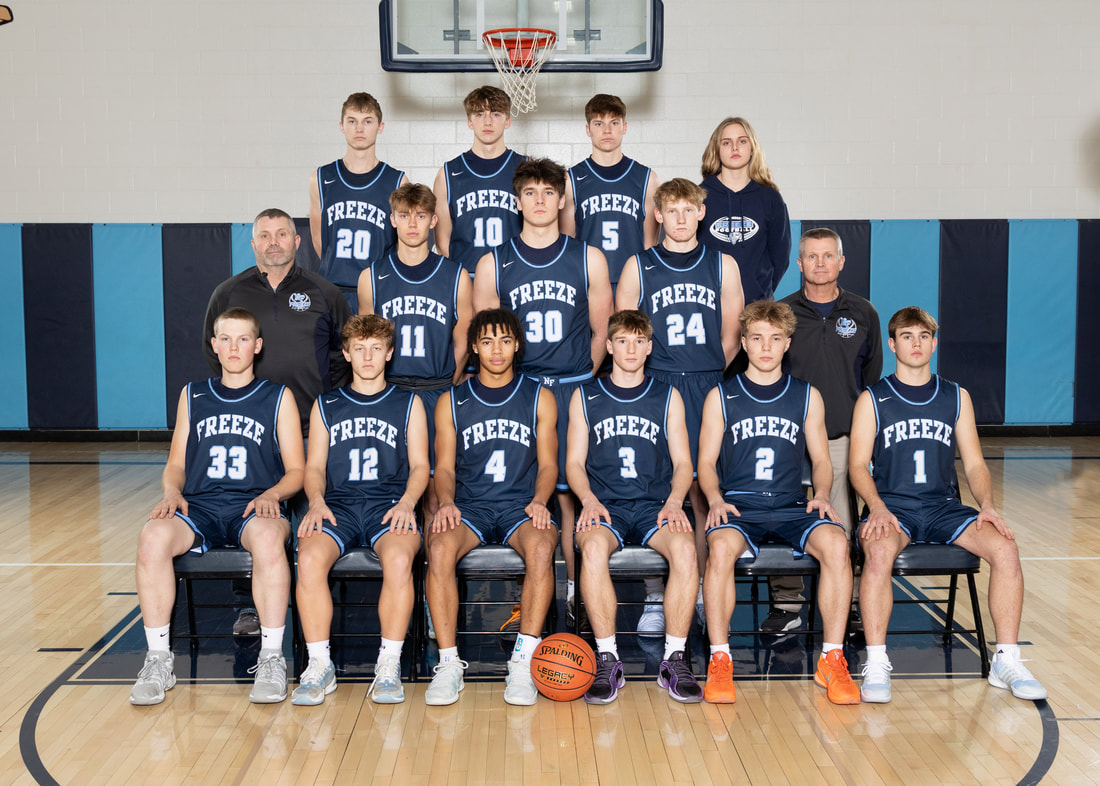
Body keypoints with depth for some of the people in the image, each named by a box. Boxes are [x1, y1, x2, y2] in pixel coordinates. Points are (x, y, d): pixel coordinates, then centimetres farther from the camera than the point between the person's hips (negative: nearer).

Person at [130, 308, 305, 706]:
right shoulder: (193, 396, 20)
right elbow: (176, 464, 19)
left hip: (254, 507, -2)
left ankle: (271, 658, -28)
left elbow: (296, 470, 8)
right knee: (153, 536, -31)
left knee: (268, 538, -39)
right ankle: (158, 659, -19)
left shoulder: (278, 397, 11)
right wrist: (172, 492, -3)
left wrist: (271, 495, -12)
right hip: (200, 507, 3)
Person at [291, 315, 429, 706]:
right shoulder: (326, 406, 20)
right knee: (309, 559, -31)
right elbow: (314, 466, 15)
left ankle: (390, 666, -22)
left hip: (390, 504, -1)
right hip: (338, 504, 2)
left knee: (399, 559, -35)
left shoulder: (408, 404, 17)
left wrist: (407, 501, -10)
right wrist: (317, 501, -6)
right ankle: (320, 666, -18)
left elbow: (420, 465, 10)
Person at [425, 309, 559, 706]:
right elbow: (445, 466, 9)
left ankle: (524, 662, -28)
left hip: (520, 505, 0)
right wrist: (446, 502, -12)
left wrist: (539, 501, -12)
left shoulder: (539, 398, 11)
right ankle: (449, 664, -25)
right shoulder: (451, 402, 12)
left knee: (541, 547, -35)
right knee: (439, 548, -33)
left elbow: (548, 464, 9)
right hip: (469, 505, 1)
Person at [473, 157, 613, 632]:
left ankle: (576, 593, 9)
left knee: (570, 495, -1)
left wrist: (578, 381, 6)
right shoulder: (493, 264, 7)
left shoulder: (588, 259, 8)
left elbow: (601, 332, 12)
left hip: (574, 392, 0)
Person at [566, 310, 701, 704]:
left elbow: (683, 462, 12)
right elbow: (575, 462, 11)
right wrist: (589, 499, -9)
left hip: (655, 505, 1)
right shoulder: (585, 397, 13)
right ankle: (607, 661, -25)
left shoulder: (668, 397, 15)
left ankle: (675, 658, -20)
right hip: (605, 505, 0)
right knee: (594, 547, -36)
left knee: (685, 548, -33)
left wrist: (674, 500, -8)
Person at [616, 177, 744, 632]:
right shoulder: (638, 267, 8)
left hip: (708, 389, 1)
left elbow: (732, 332, 13)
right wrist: (642, 375, 2)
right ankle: (654, 599, 5)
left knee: (705, 493, 1)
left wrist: (708, 374, 7)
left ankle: (704, 594, 12)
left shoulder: (723, 265, 11)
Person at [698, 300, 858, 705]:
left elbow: (821, 460, 15)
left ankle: (832, 660, -18)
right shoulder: (721, 397, 9)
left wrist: (822, 495, -5)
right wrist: (716, 499, -12)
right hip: (738, 507, -1)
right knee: (721, 548, -36)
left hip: (791, 508, 2)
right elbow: (706, 463, 7)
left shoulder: (807, 396, 13)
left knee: (836, 544, -30)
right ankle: (719, 660, -22)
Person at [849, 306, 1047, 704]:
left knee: (1005, 548, -24)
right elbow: (858, 466, -1)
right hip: (893, 505, -3)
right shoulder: (872, 399, 6)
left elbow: (974, 463, 12)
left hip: (944, 506, 3)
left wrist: (987, 505, -7)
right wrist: (877, 507, -20)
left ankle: (1007, 661, -13)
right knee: (878, 552, -36)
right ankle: (876, 665, -28)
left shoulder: (957, 397, 14)